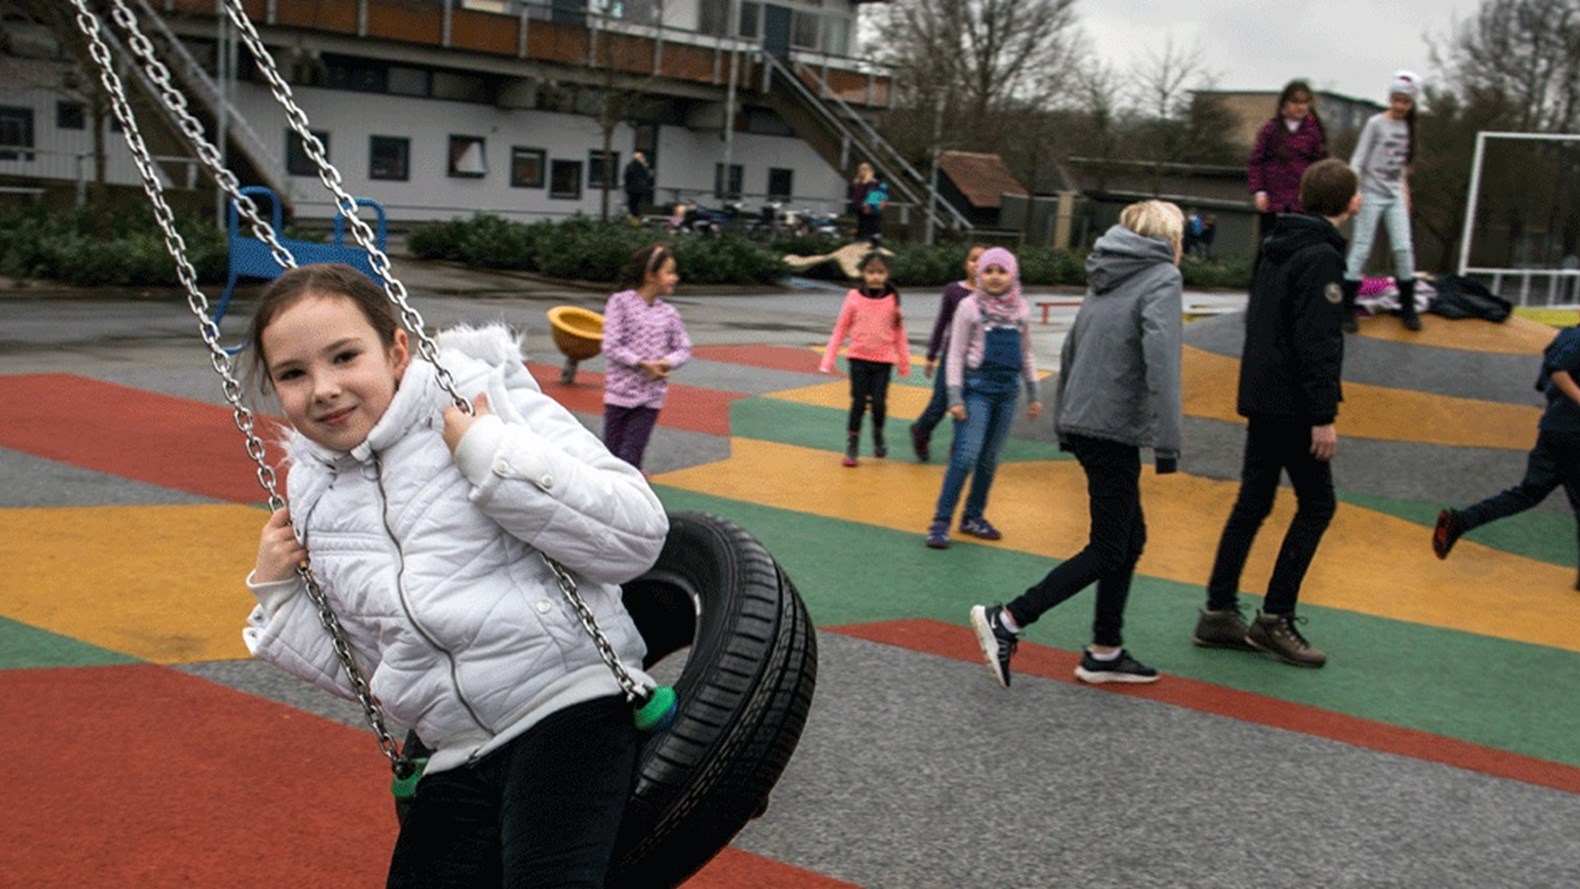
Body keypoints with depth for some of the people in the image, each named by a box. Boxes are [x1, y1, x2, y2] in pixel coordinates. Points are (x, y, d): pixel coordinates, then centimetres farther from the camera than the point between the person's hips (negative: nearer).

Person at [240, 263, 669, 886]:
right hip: (459, 758, 7)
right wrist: (277, 592, 8)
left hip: (572, 704, -6)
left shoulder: (488, 395, -4)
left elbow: (637, 536, -13)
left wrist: (487, 450, -17)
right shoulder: (314, 503, 14)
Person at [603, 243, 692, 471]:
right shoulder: (620, 302, -7)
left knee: (631, 455, 0)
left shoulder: (668, 313, 5)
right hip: (621, 392, -3)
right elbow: (611, 347, -12)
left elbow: (684, 349, 9)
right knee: (612, 453, 5)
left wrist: (666, 363, -12)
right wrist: (644, 364, -18)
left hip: (651, 397, 3)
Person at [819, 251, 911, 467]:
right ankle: (852, 445, 14)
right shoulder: (854, 297, -2)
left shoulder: (892, 300, -1)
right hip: (859, 358, 0)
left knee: (879, 403, -4)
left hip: (884, 360, 0)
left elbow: (899, 334, 6)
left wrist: (905, 363, 9)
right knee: (858, 402, -1)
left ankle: (878, 437, 25)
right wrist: (828, 360, 0)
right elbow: (840, 330, 2)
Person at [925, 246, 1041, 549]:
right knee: (966, 456, -12)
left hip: (1008, 390, 5)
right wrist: (954, 397, -12)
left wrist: (1033, 394, 15)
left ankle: (973, 517, 21)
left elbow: (1026, 354, 17)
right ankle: (941, 522, -7)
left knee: (990, 460, 9)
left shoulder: (1021, 309, 8)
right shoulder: (970, 306, -4)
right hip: (976, 387, -4)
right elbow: (955, 355, -5)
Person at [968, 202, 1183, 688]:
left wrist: (1064, 424, 22)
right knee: (1107, 551, -1)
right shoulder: (1163, 279, -8)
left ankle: (1105, 652, 21)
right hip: (1115, 429, -8)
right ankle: (1007, 620, -7)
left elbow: (1070, 352, 17)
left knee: (1130, 537, 17)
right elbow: (1160, 361, -20)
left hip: (1082, 424, 9)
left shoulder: (1105, 279, 15)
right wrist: (1168, 443, -21)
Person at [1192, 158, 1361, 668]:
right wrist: (1323, 416, -20)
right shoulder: (1321, 256, -14)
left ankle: (1219, 613, 14)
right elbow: (1317, 342, -20)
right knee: (1316, 504, 0)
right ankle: (1274, 618, 0)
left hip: (1263, 399, 9)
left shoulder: (1278, 247, 13)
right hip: (1293, 405, -9)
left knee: (1253, 503, 11)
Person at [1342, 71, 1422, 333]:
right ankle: (1347, 309, 0)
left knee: (1403, 248, -1)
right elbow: (1358, 159, -9)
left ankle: (1408, 309, 8)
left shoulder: (1407, 127, 10)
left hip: (1395, 196, 5)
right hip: (1372, 193, -5)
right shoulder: (1376, 123, -6)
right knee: (1361, 249, -5)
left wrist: (1405, 192, 15)